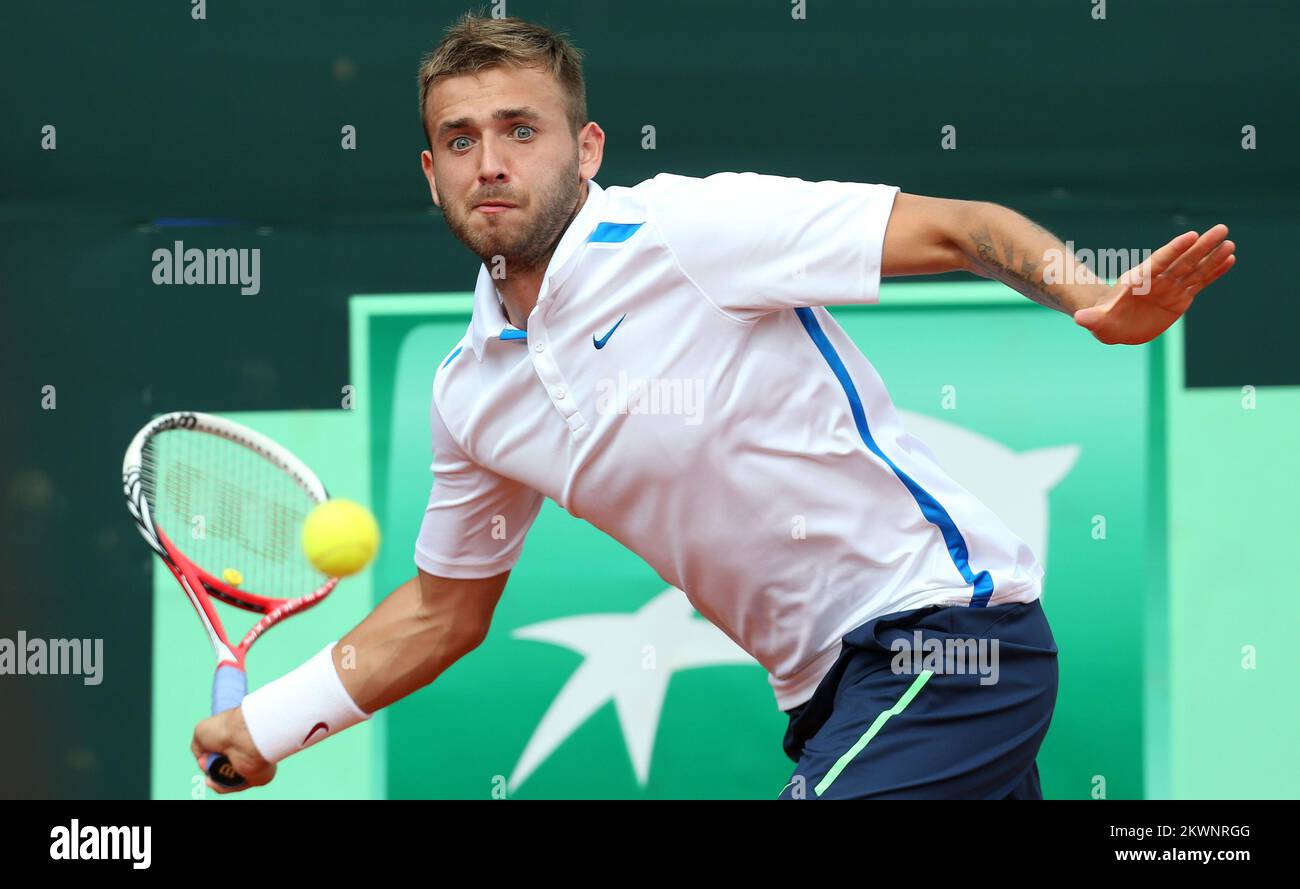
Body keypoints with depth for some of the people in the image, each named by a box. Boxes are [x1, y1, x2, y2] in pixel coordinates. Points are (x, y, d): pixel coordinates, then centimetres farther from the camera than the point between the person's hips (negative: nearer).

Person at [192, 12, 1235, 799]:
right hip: (832, 691, 7)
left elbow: (962, 228, -16)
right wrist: (266, 724, 16)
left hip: (940, 619, -7)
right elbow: (443, 611, 22)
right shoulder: (472, 392, 9)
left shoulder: (692, 225, -13)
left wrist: (1095, 298, -35)